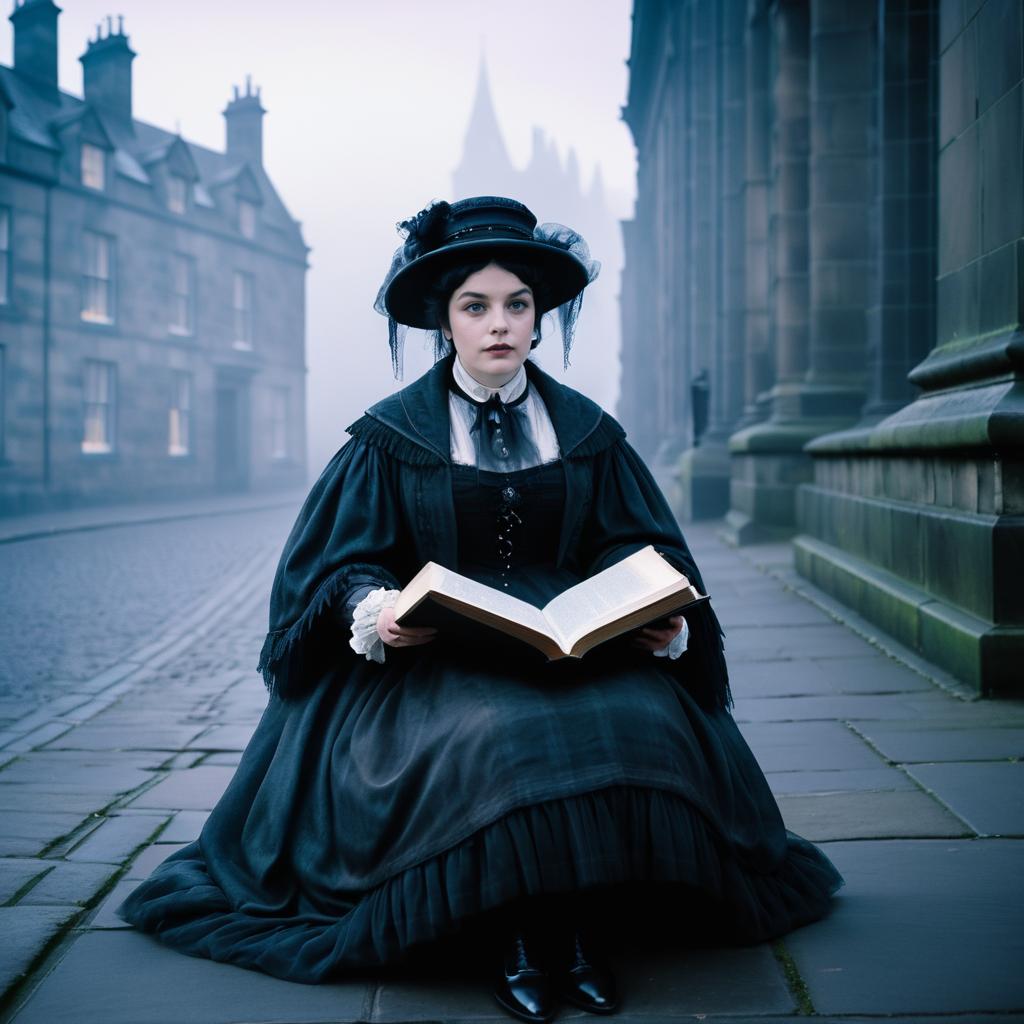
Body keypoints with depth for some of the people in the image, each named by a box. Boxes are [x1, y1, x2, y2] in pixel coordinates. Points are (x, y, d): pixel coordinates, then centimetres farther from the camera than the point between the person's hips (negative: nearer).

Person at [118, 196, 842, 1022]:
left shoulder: (587, 431, 10)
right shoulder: (393, 434, 4)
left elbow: (636, 549, 6)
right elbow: (348, 563, 1)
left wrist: (660, 614, -16)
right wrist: (374, 610, -22)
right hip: (439, 654, -2)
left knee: (639, 727, -28)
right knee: (494, 739, -33)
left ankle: (586, 928, -15)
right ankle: (513, 938, -15)